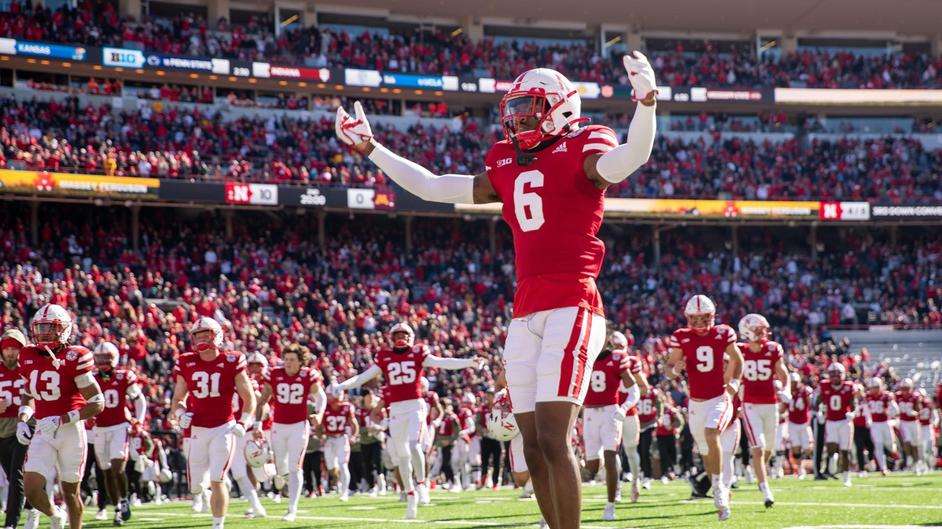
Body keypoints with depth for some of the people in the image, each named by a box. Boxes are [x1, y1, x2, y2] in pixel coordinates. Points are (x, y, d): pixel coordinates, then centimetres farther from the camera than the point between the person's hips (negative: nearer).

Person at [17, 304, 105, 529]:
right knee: (32, 491, -8)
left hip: (71, 430, -4)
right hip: (43, 433, 4)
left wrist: (62, 420, -20)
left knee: (70, 491, 8)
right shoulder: (29, 356, 5)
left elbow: (97, 404, -12)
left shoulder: (74, 358, -12)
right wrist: (22, 420, 6)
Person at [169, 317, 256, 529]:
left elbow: (249, 398, 0)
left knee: (217, 481, -15)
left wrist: (243, 423, -13)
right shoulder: (187, 364, 2)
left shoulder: (231, 362, -6)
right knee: (195, 487, 9)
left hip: (224, 429, -3)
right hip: (198, 430, 3)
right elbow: (177, 399, 11)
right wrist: (180, 413, -10)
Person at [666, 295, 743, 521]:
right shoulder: (682, 337, -4)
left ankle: (718, 486, -19)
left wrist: (735, 381, -3)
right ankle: (721, 493, 31)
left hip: (720, 398, -3)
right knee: (706, 452, 11)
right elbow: (670, 366, 1)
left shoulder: (723, 334, -4)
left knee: (711, 434, -29)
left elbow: (737, 359, 12)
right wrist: (675, 369, -22)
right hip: (696, 402, 3)